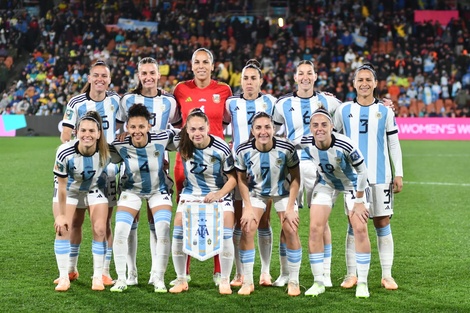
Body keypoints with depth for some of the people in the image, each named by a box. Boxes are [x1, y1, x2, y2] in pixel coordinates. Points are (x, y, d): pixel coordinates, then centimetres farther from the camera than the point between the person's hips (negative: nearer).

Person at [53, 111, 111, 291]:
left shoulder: (105, 152, -29)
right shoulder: (65, 153, -34)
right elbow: (62, 186, -23)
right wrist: (61, 215, -16)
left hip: (94, 188, 1)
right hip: (69, 190, -1)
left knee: (99, 230, -8)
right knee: (63, 229, -10)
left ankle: (98, 277, 4)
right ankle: (64, 278, 0)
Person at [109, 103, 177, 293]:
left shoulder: (161, 139, -25)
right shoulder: (120, 146, -23)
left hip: (159, 190, 0)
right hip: (132, 190, 1)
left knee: (163, 231, -13)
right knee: (120, 231, -11)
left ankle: (159, 279, 2)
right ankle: (121, 279, 4)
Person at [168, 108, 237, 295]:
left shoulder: (221, 149, -20)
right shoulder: (181, 143, -15)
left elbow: (232, 178, -12)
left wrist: (220, 193, -26)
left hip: (219, 194, -2)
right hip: (190, 193, 2)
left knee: (226, 235, -16)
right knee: (178, 231, -11)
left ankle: (225, 281, -1)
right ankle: (181, 280, 3)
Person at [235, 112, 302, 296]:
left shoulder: (287, 149, -28)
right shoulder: (243, 151, -24)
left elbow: (295, 178, -15)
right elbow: (242, 179, -8)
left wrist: (290, 207, -16)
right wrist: (248, 207, -12)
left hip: (283, 192, -1)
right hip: (255, 192, 1)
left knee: (291, 231, -8)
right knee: (247, 230, -10)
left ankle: (293, 281, 7)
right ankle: (247, 281, 3)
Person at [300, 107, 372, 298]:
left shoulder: (345, 145, -36)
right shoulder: (305, 144, -26)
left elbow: (362, 171, -21)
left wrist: (359, 202, -15)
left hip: (352, 184, -3)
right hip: (325, 184, 3)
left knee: (360, 229, -9)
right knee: (315, 229, -8)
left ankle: (362, 283, 4)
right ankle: (318, 282, 3)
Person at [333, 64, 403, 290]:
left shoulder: (385, 112, 6)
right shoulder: (344, 110, 6)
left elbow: (394, 145, 8)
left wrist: (398, 174, 3)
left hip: (380, 177, 0)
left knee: (383, 224, 1)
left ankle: (387, 275, 7)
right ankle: (352, 274, 11)